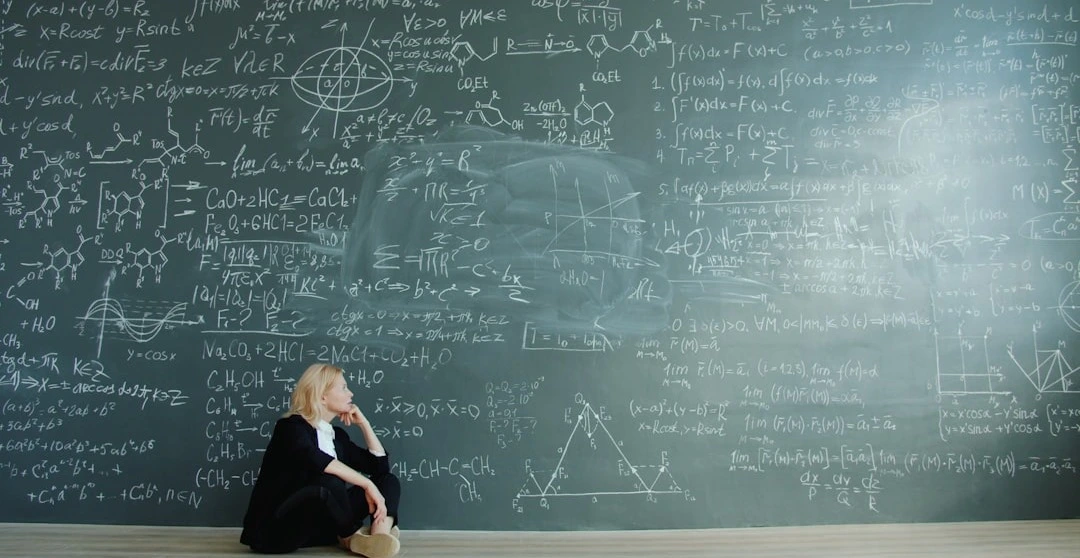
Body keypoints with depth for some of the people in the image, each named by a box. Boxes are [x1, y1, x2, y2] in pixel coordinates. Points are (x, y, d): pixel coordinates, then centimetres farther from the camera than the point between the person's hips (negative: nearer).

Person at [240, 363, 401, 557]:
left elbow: (380, 466, 13)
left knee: (388, 480, -2)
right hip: (275, 528, -8)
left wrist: (363, 422, 7)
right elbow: (316, 460, -33)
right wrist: (367, 485, -33)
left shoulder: (337, 435, 12)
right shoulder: (291, 426, -11)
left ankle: (380, 536, -31)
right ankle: (354, 536, -12)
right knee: (329, 481, -37)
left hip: (318, 525, 8)